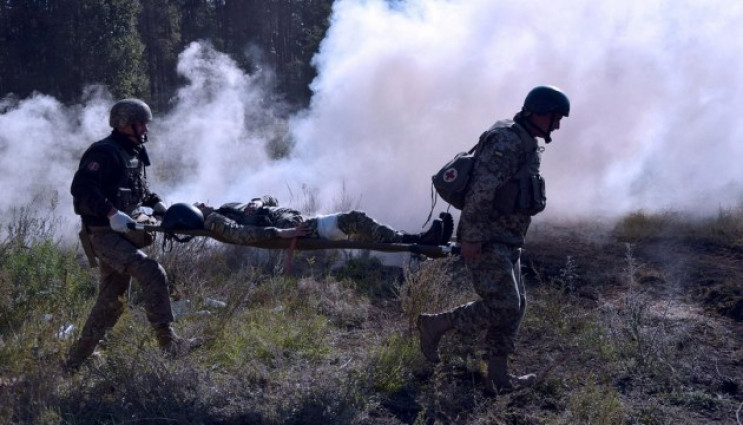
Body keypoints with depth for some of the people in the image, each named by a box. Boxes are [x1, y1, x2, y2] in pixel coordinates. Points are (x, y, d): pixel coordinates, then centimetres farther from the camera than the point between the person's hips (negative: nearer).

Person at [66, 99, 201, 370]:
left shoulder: (134, 154, 16)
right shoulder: (104, 153, -13)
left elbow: (141, 192, 28)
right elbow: (81, 188, -24)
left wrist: (157, 205, 9)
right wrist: (111, 213, -30)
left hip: (123, 233, 10)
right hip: (104, 233, -10)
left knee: (111, 301, 14)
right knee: (152, 273, -24)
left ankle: (76, 358, 24)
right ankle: (168, 342, -23)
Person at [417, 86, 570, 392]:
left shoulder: (526, 144, 15)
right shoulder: (508, 140, -17)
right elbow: (482, 189, -24)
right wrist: (472, 236, -27)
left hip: (505, 242, 10)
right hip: (485, 241, -10)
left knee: (514, 306, 8)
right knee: (502, 306, -12)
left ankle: (498, 376, 13)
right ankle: (435, 324, 1)